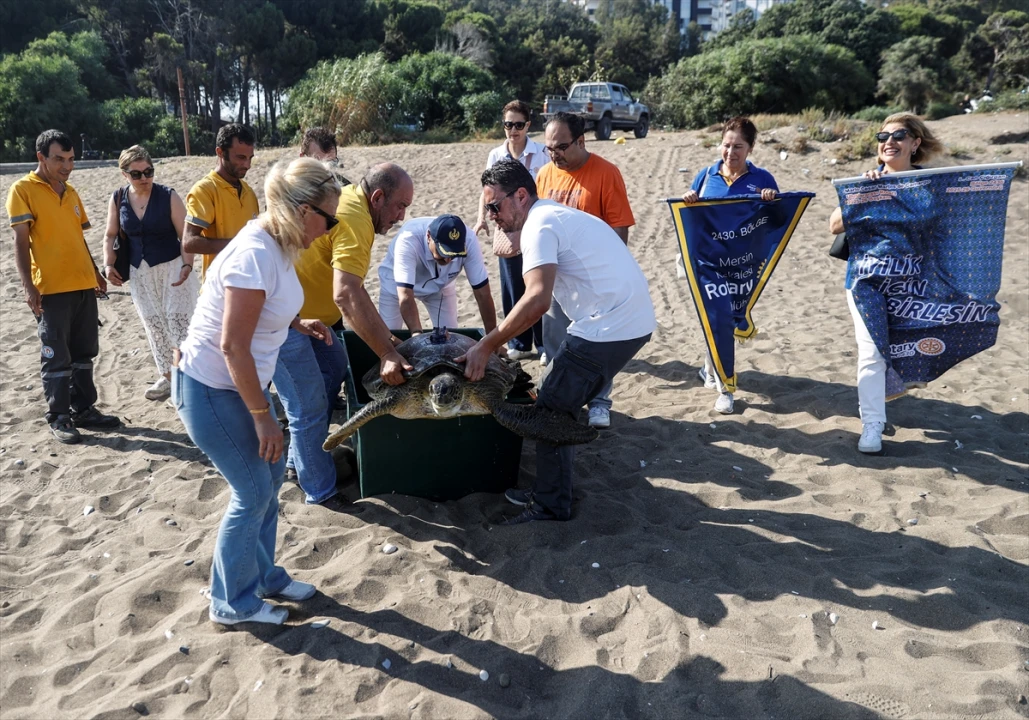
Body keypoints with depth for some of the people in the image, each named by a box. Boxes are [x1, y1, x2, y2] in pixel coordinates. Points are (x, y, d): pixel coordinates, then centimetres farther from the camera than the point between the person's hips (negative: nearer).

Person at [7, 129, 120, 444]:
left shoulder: (70, 191, 14)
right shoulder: (23, 190, -5)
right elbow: (21, 242, -10)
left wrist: (95, 272, 20)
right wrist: (28, 286, -17)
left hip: (83, 285, 6)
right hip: (50, 289, -6)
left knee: (84, 353, 12)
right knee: (56, 357, 1)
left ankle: (83, 409, 23)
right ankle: (58, 418, 11)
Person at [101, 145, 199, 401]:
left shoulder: (169, 197, -11)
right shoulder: (117, 200, 0)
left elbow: (185, 235, -11)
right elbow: (110, 236, 10)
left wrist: (187, 265, -24)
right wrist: (109, 264, -4)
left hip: (172, 267, -4)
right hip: (139, 272, 4)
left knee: (179, 322, -8)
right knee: (154, 326, 11)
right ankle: (167, 377, 24)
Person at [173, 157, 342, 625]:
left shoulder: (275, 243, 0)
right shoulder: (256, 256, -28)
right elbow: (232, 345, -27)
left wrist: (298, 324, 5)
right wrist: (263, 416, -20)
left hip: (237, 386, 9)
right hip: (211, 392, -9)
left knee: (270, 476, 16)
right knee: (253, 493, 2)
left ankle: (263, 576, 35)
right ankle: (233, 603, 22)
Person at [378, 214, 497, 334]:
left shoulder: (469, 240, -34)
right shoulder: (408, 240, -41)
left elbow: (483, 293, -28)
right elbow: (405, 297, -47)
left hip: (440, 286, 2)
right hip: (395, 284, -2)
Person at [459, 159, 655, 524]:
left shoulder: (539, 224, -11)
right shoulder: (556, 215, 20)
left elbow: (537, 300, -25)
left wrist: (485, 347, -20)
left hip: (611, 327, -10)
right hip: (633, 319, 10)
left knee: (552, 411, 1)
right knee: (561, 405, 17)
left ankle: (550, 507, 11)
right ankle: (550, 492, 26)